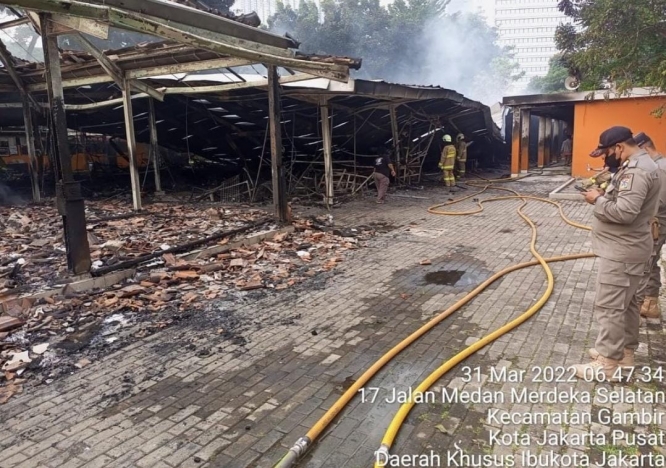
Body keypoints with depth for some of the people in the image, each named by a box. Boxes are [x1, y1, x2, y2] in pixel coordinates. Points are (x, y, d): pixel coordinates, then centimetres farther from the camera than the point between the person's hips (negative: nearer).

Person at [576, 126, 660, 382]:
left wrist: (598, 200, -16)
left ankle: (608, 363, 3)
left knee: (609, 307, -5)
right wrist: (607, 194, 6)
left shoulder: (636, 170, -21)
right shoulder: (637, 165, 13)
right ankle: (625, 352, 31)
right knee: (626, 303, 18)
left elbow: (624, 211, -30)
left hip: (622, 252, -11)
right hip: (625, 249, 11)